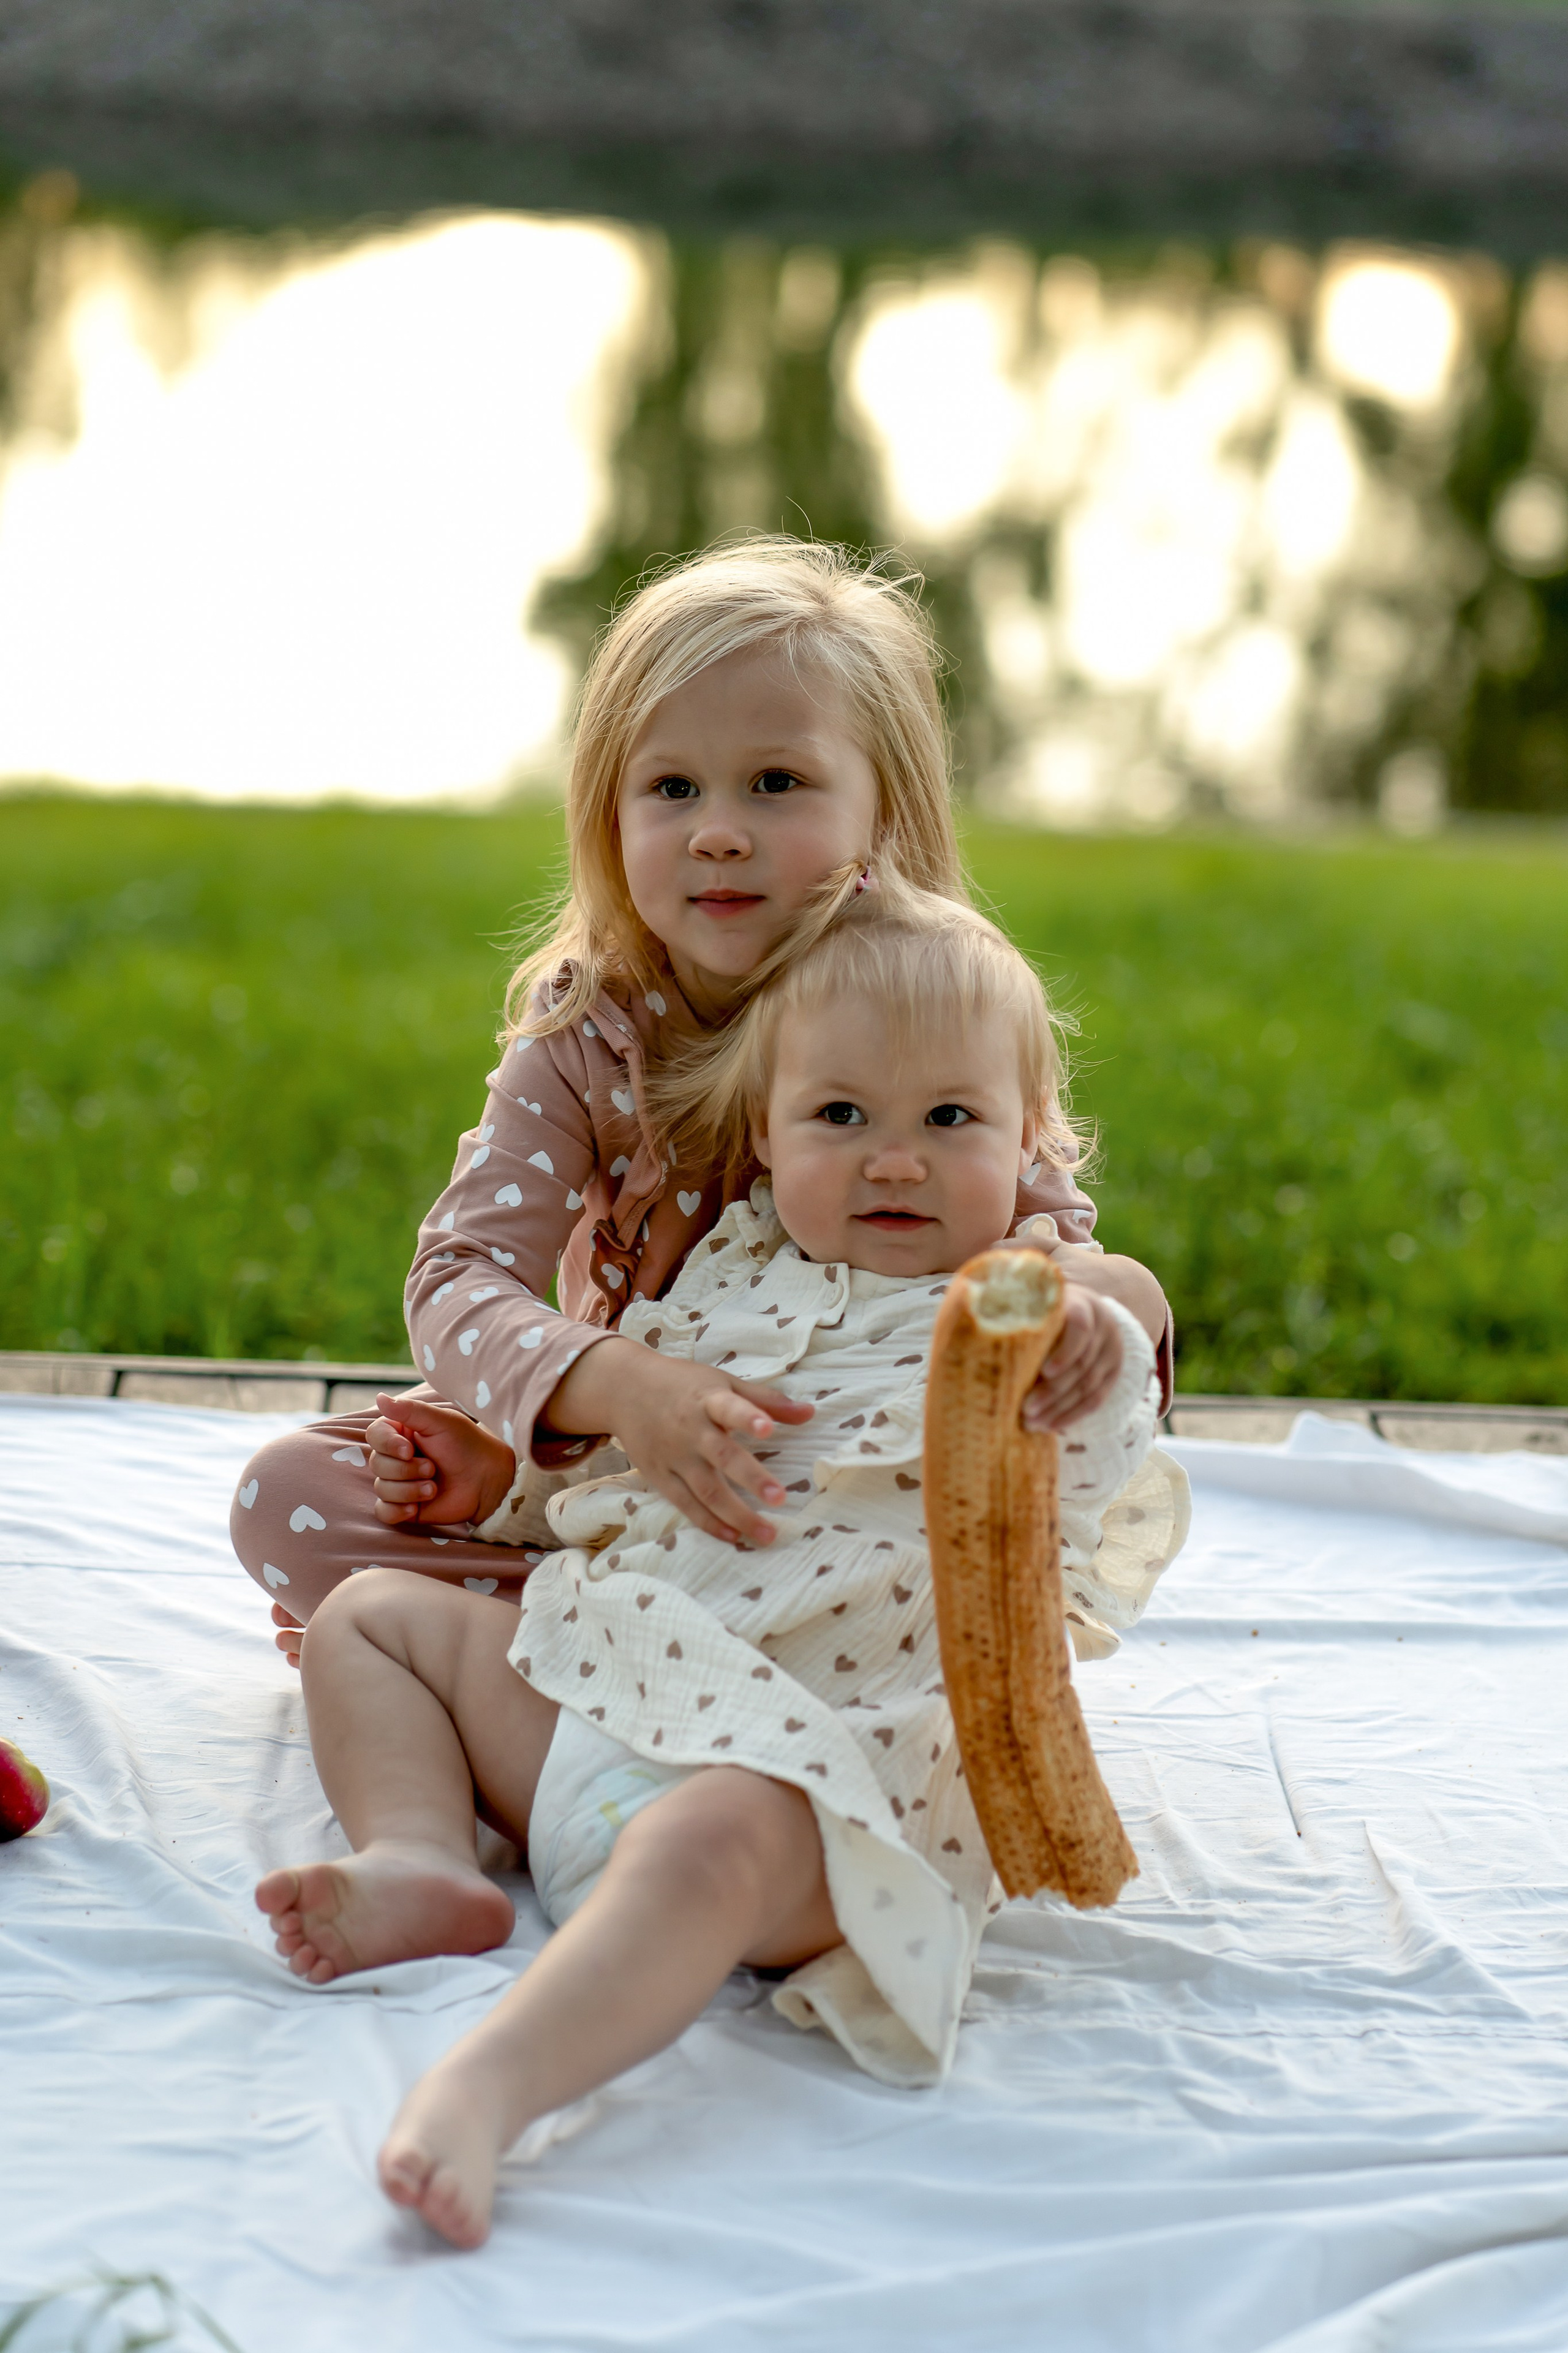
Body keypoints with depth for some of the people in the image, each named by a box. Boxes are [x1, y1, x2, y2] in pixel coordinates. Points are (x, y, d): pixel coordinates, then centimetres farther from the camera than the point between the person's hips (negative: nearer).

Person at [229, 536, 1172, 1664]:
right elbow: (462, 1282, -23)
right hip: (617, 1467, 0)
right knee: (287, 1496, -13)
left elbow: (1055, 1238, -16)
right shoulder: (582, 1031, -15)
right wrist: (620, 1387, -46)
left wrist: (1087, 1301, -44)